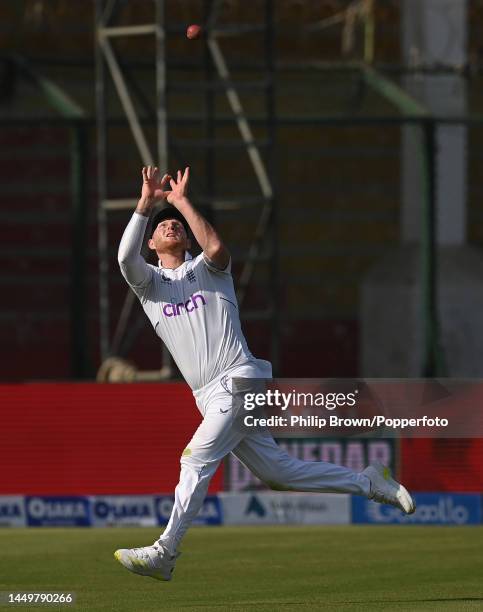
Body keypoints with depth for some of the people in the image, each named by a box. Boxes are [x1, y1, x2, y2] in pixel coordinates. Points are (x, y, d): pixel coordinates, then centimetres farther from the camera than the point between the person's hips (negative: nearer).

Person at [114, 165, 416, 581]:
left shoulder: (208, 269, 8)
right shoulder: (148, 282, 14)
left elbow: (216, 248, -18)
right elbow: (125, 256, -8)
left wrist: (183, 202, -11)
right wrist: (147, 202, -14)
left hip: (241, 381, -5)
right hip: (210, 398, 5)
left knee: (196, 460, -16)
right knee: (276, 471, 6)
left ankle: (164, 554, -17)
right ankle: (369, 483, 18)